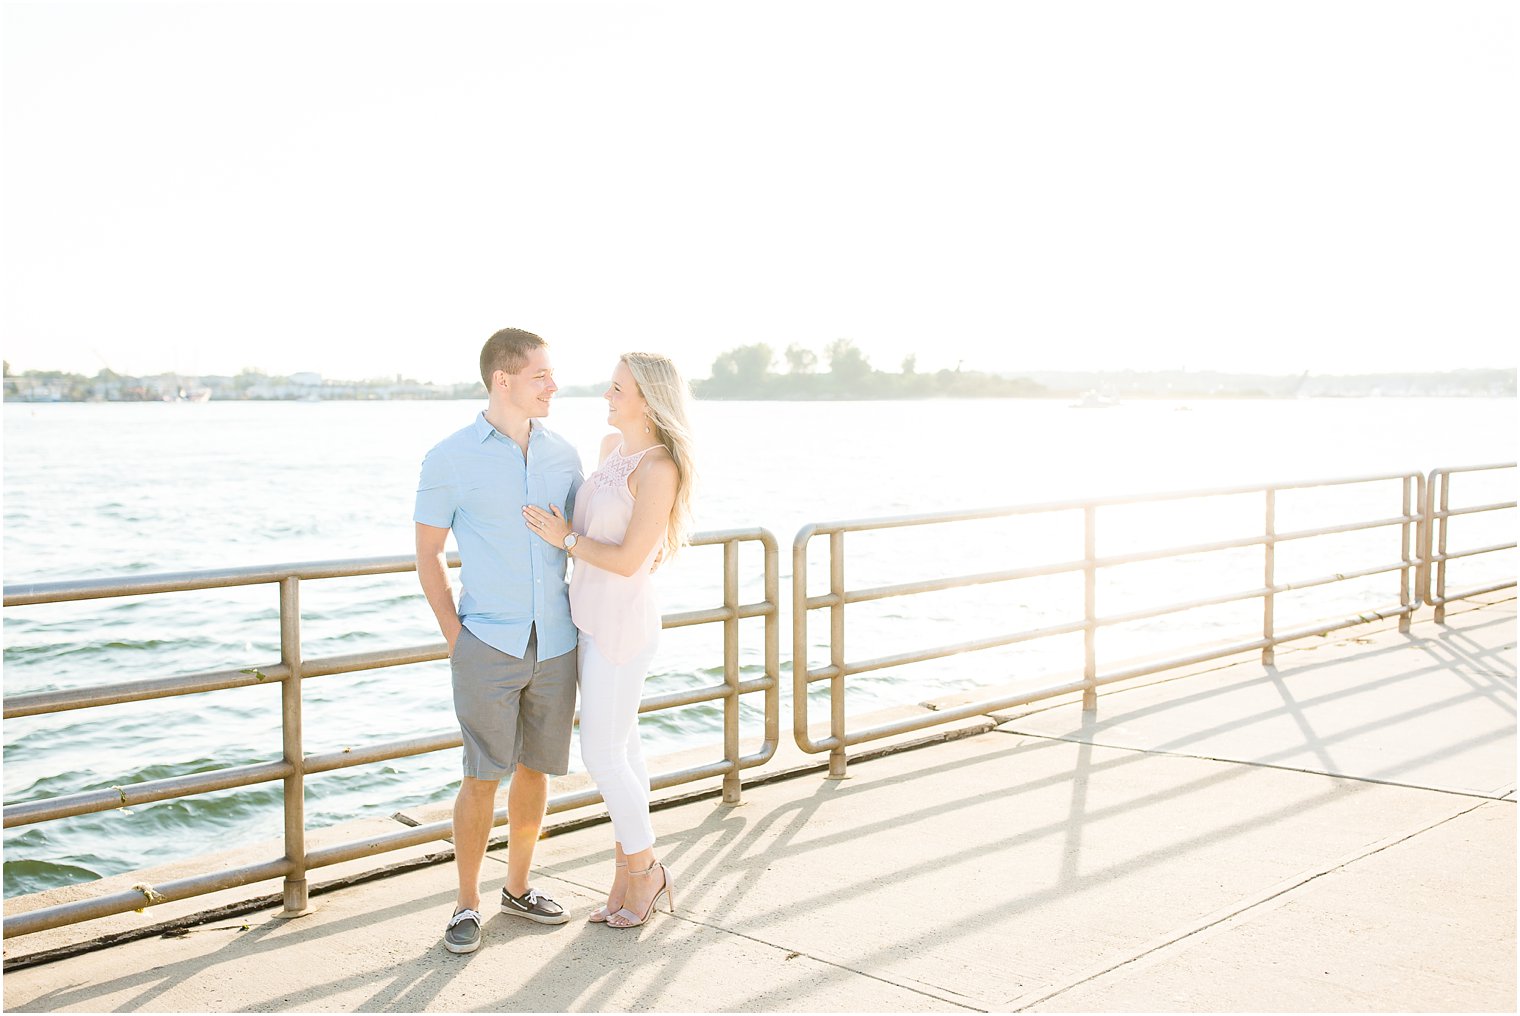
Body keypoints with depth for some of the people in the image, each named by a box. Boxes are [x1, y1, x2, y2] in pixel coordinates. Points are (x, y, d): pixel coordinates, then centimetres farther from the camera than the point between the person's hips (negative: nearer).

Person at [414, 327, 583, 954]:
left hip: (556, 644, 4)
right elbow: (428, 555, 1)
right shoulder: (450, 458, -6)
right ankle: (467, 904, 14)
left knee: (535, 769, 13)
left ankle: (518, 887, 30)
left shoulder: (564, 454, 5)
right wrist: (454, 636, -4)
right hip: (488, 645, -4)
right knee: (484, 777, -3)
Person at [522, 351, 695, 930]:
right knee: (622, 751, 14)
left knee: (602, 756, -2)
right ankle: (630, 876, 23)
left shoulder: (658, 468, -20)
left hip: (621, 625, -9)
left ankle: (644, 870, 16)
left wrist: (566, 538, -13)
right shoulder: (612, 446, 8)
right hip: (594, 619, 9)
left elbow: (628, 560, -21)